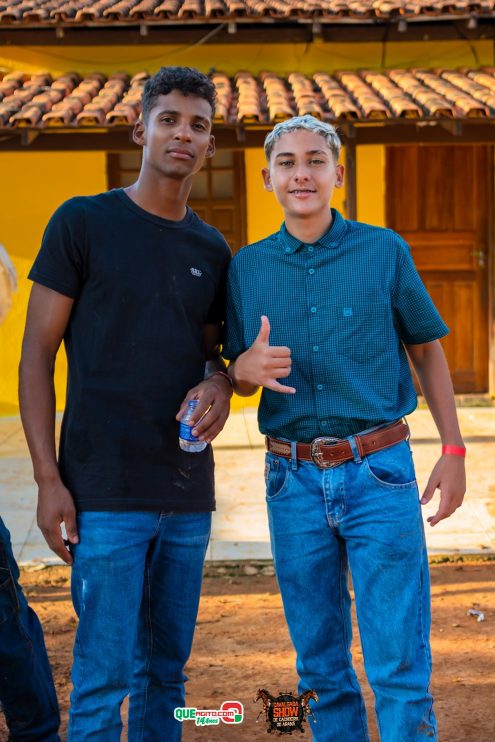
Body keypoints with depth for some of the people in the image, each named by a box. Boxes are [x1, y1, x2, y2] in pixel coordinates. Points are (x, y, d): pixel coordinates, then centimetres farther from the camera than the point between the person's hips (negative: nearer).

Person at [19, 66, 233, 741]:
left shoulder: (212, 248, 12)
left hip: (189, 494, 5)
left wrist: (219, 383, -4)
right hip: (105, 494, -5)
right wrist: (48, 478, -10)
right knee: (104, 676, -1)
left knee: (166, 671, 14)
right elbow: (36, 356, -3)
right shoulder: (83, 222, -2)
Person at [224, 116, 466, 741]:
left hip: (380, 475, -2)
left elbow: (426, 348, 8)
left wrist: (452, 450, 2)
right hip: (294, 480, 2)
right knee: (319, 663, 14)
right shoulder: (247, 267, 5)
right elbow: (238, 378, 11)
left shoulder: (385, 251, 0)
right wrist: (249, 368, -13)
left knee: (400, 665, 1)